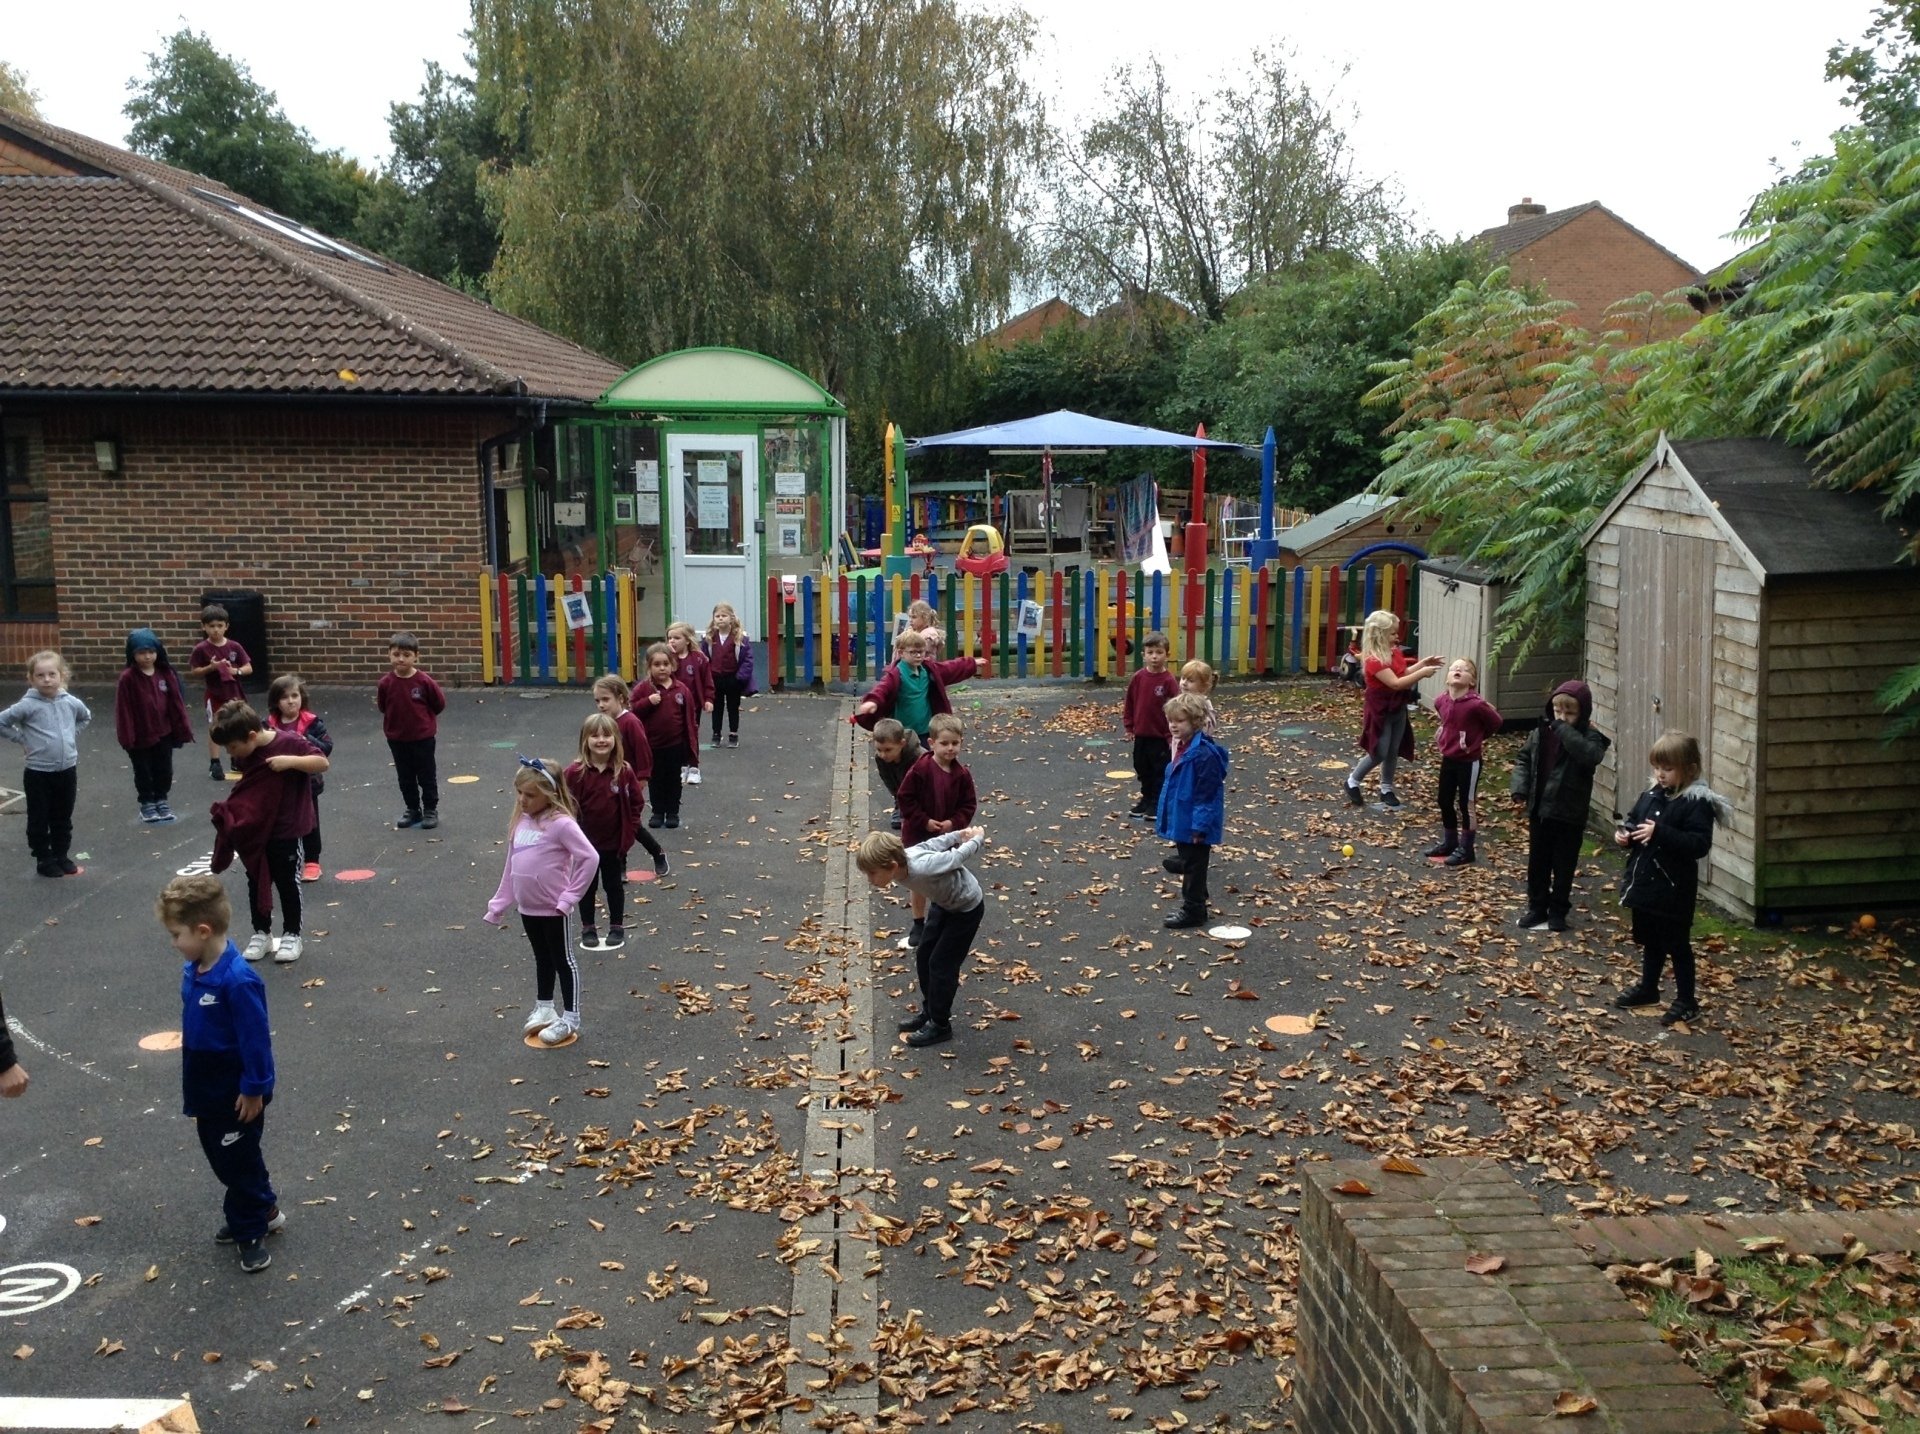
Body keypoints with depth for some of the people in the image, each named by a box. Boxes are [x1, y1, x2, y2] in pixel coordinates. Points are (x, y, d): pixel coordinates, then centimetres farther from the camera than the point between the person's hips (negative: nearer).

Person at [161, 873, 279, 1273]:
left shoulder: (237, 980, -29)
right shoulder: (193, 971, -2)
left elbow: (256, 1038, -24)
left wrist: (254, 1089, -18)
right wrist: (192, 1085, 17)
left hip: (237, 1093, -9)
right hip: (207, 1089, 9)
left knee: (238, 1161, 6)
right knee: (221, 1156, 21)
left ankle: (250, 1231, 23)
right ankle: (263, 1210, 38)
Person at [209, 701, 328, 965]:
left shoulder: (289, 743, -19)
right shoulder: (244, 754, -1)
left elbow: (322, 763, -20)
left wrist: (291, 760, -31)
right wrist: (231, 809, 0)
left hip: (286, 831, -5)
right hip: (253, 831, 5)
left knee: (287, 882, 6)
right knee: (256, 882, 13)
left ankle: (292, 935, 19)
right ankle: (261, 933, 27)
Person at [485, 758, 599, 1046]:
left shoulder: (560, 824, -20)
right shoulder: (520, 822, 2)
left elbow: (590, 858, -24)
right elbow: (511, 867, 10)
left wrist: (569, 896, -20)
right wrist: (498, 905, 12)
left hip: (552, 909, -7)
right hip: (527, 908, 7)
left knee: (563, 960, 8)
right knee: (542, 958, 23)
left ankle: (570, 1019, 20)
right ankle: (544, 1008, 38)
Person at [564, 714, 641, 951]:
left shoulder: (624, 772, -9)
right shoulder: (574, 773, -13)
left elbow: (635, 803, 0)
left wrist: (629, 831, -6)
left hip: (615, 843, 0)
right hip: (585, 843, 0)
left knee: (614, 885, 14)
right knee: (587, 886, 14)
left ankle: (617, 927, 28)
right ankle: (587, 929, 27)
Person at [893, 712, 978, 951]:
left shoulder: (962, 775, -9)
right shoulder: (920, 770, -19)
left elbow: (969, 804, -2)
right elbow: (905, 798, -15)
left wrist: (954, 822, -17)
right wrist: (925, 821, -18)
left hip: (948, 838, 2)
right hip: (918, 836, -2)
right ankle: (919, 926, 26)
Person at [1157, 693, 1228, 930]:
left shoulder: (1204, 754, -23)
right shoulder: (1183, 748, 8)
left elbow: (1206, 794, -23)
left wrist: (1200, 827, -22)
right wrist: (1170, 819, 21)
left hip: (1195, 826, -10)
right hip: (1182, 822, 10)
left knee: (1193, 866, 2)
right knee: (1187, 863, 19)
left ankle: (1193, 910, 14)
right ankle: (1194, 906, 32)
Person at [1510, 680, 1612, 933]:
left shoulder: (1589, 736, -12)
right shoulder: (1541, 732, 1)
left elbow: (1590, 755, -34)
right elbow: (1524, 759, 9)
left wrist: (1563, 729, -29)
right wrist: (1520, 790, -4)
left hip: (1569, 814, -4)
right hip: (1539, 809, 4)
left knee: (1563, 865, 8)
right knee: (1537, 862, 14)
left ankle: (1558, 912, 21)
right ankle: (1537, 908, 27)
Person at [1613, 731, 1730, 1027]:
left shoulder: (1698, 803, -17)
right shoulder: (1651, 795, 5)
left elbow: (1700, 844, -25)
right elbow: (1633, 821, 18)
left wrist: (1660, 833, -31)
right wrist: (1623, 834, -4)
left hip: (1673, 890, -7)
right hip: (1645, 884, 7)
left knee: (1677, 944, 4)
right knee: (1650, 941, 23)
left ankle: (1687, 1002, 16)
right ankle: (1647, 988, 39)